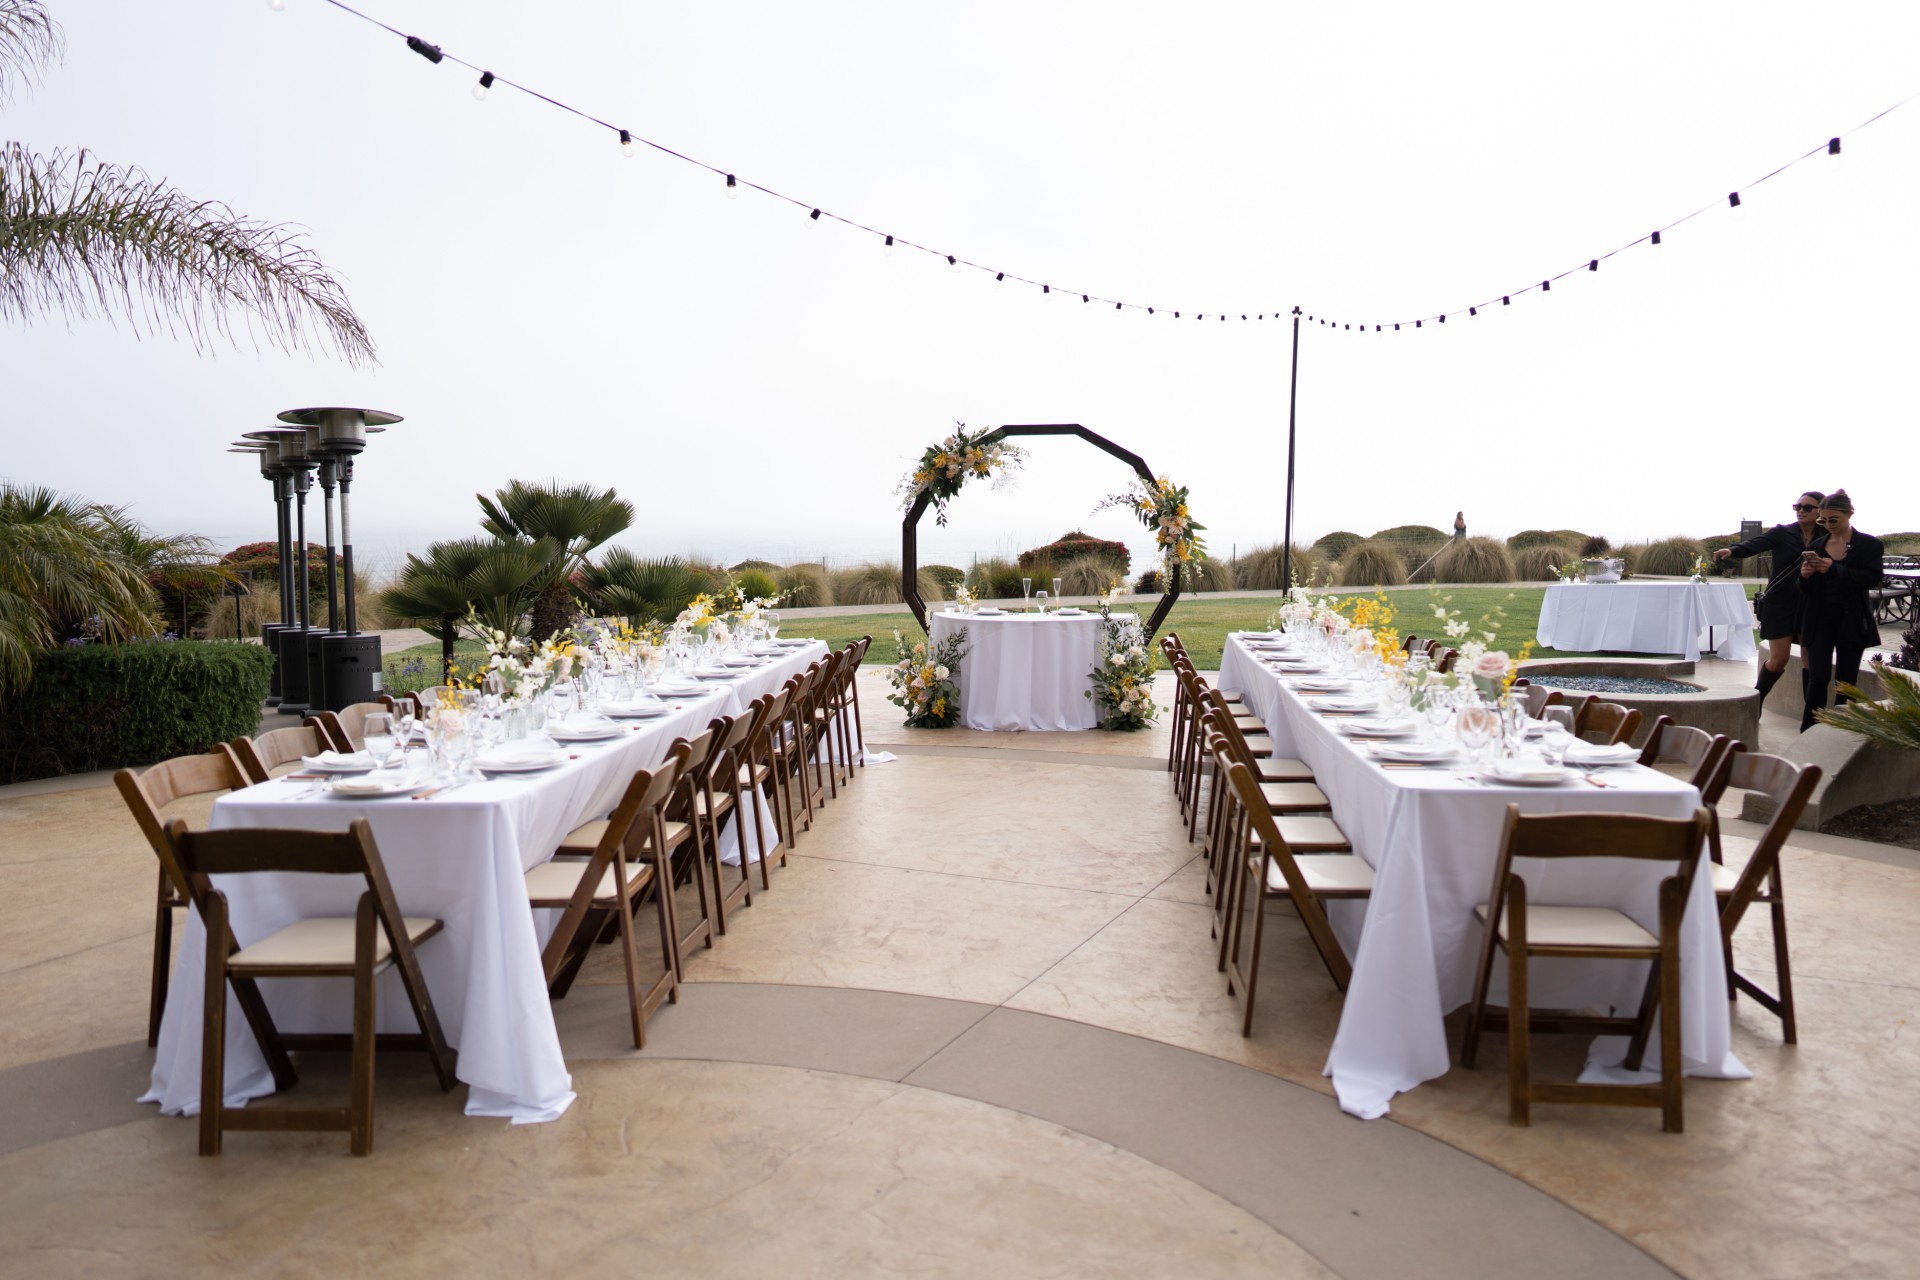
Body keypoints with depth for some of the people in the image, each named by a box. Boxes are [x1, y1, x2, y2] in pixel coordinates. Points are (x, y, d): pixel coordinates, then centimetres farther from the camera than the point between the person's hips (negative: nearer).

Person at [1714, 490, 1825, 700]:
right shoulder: (1782, 533, -3)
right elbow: (1754, 544, -22)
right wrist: (1732, 550, -41)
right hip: (1780, 603, -3)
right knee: (1778, 659, -3)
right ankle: (1756, 699, 15)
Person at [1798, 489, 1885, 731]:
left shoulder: (1869, 545, -2)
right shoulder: (1816, 546, 7)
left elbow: (1871, 579, -16)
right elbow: (1805, 588, 9)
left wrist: (1834, 569, -28)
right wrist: (1805, 575, -14)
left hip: (1851, 622, -1)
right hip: (1820, 621, 1)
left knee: (1846, 680, 5)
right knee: (1818, 677, -9)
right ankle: (1809, 732, -5)